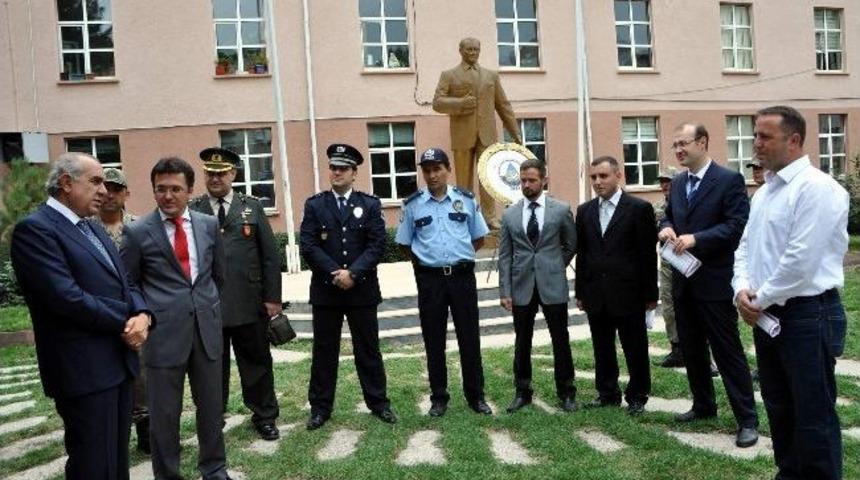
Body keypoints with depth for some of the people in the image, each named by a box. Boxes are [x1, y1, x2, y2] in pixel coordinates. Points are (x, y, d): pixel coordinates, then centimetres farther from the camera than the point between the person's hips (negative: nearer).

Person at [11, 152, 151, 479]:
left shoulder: (94, 229, 16)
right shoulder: (34, 228, -12)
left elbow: (125, 283, 14)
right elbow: (68, 298, -22)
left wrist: (142, 315, -8)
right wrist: (126, 322, -11)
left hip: (118, 362, 8)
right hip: (84, 368, -8)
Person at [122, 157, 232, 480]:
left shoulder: (209, 225, 5)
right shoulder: (137, 232, -4)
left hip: (207, 328, 3)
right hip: (163, 333, -3)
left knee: (211, 405, 14)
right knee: (164, 413, 8)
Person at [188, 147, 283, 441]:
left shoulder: (252, 207, 5)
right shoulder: (191, 211, 3)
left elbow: (270, 257, 3)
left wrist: (272, 298, -2)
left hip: (249, 305, 0)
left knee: (257, 363, 11)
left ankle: (264, 418, 27)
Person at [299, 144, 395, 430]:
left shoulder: (370, 204, 4)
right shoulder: (314, 205, 4)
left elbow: (377, 245, -5)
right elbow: (309, 247, -4)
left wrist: (353, 273, -15)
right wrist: (335, 273, -14)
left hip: (362, 289, 0)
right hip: (325, 289, 0)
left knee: (368, 349, 9)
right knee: (324, 351, 9)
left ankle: (378, 402, 22)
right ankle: (320, 407, 20)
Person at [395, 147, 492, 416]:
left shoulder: (466, 200, 2)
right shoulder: (413, 205, 1)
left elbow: (479, 238, 12)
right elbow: (404, 244, 10)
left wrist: (460, 255, 10)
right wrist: (426, 260, 7)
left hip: (462, 276, 0)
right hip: (429, 279, 0)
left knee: (469, 338, 6)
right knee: (434, 341, 8)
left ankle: (475, 396, 20)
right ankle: (439, 398, 21)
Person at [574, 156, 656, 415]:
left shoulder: (640, 208, -5)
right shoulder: (584, 211, 8)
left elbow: (648, 254, -6)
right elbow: (581, 254, 10)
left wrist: (650, 294, -6)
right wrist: (580, 292, 9)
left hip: (628, 294, -4)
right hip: (596, 296, 4)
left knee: (635, 350, 8)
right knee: (602, 350, 13)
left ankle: (637, 396, 25)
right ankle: (608, 393, 28)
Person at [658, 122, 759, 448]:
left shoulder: (729, 180, -9)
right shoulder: (677, 183, 12)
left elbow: (738, 224, -17)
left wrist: (696, 238, -23)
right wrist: (666, 227, -3)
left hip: (714, 281, -7)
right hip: (683, 280, 7)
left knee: (728, 351, -1)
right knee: (691, 348, 16)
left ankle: (747, 419, 11)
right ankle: (703, 405, 32)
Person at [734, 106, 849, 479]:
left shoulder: (816, 187, -15)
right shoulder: (764, 191, 13)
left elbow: (802, 259, -22)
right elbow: (745, 246, 14)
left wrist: (760, 299, -12)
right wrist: (743, 290, -3)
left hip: (807, 315, -9)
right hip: (768, 315, 9)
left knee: (813, 414, 3)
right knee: (778, 407, 19)